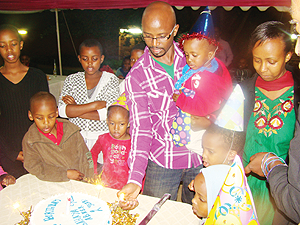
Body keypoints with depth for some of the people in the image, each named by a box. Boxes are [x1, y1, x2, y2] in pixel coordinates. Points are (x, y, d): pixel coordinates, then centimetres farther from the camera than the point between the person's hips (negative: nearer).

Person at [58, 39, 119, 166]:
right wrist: (95, 105, -15)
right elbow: (62, 110, -8)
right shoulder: (72, 80, 6)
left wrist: (74, 110, -11)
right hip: (76, 139, 2)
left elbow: (107, 114, -14)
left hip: (102, 140, -1)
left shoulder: (110, 79, -2)